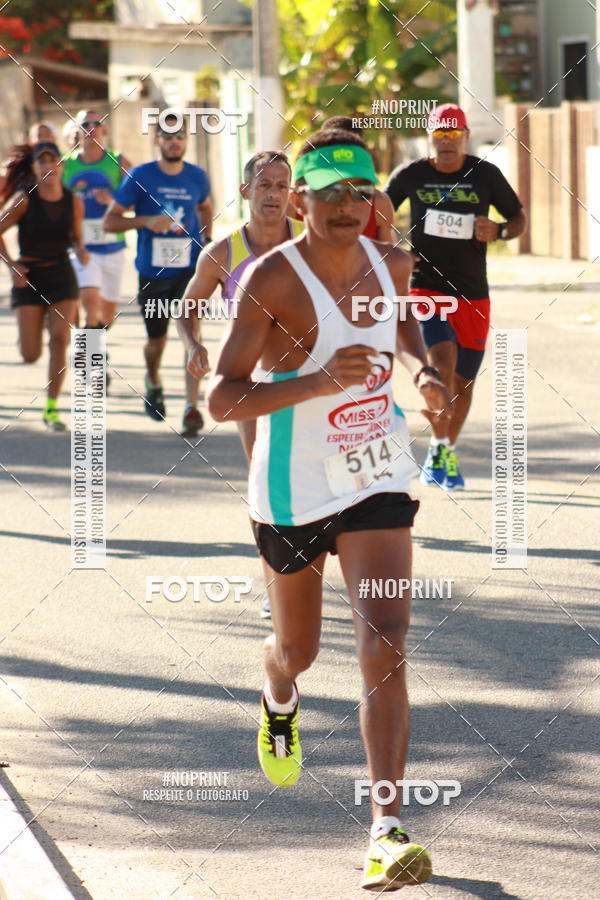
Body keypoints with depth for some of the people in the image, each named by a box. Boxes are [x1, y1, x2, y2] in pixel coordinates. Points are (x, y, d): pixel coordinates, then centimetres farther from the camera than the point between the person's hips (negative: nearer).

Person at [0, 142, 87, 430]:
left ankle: (51, 409, -6)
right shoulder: (25, 198, -10)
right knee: (30, 356, -4)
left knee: (60, 340, -16)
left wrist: (80, 250, -10)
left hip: (62, 277, 2)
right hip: (29, 278, -2)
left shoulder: (74, 201, 0)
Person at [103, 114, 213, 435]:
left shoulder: (197, 177, 3)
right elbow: (110, 221, -5)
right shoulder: (140, 177, -6)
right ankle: (153, 383, 44)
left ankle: (192, 407, -17)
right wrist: (146, 220, -20)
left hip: (190, 268, 1)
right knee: (157, 339, 12)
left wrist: (206, 241, 10)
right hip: (153, 272, -1)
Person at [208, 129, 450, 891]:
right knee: (297, 649, 19)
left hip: (377, 482, 2)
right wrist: (318, 381, -38)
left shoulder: (390, 265, -3)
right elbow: (220, 399, -27)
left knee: (384, 648, -15)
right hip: (294, 492, -2)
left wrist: (422, 371, 3)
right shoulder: (273, 279, -20)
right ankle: (279, 706, 58)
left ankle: (386, 830, -17)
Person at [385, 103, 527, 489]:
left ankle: (449, 454, 31)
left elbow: (520, 219, 9)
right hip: (426, 288, -2)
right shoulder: (411, 175, 0)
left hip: (473, 294, 2)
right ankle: (438, 449, -10)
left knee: (463, 380, 9)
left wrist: (498, 231, -13)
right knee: (442, 360, -24)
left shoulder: (486, 175, 1)